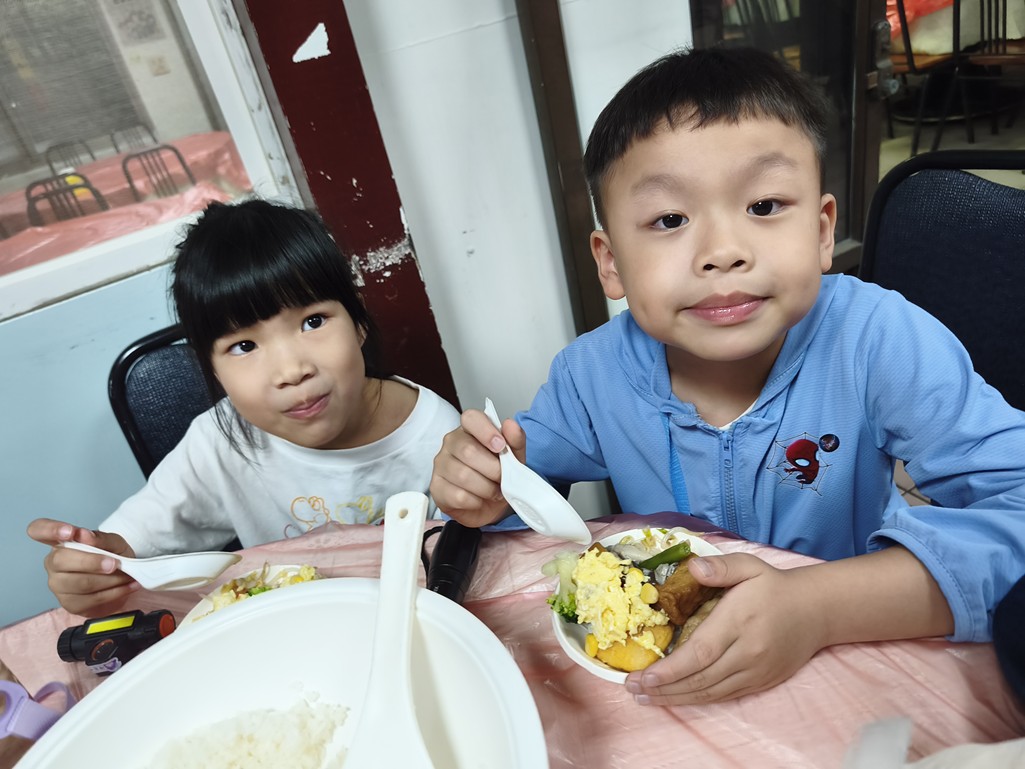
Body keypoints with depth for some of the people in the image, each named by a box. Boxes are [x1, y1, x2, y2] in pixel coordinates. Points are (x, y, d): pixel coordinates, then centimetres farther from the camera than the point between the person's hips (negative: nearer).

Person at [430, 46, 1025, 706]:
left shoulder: (880, 342, -22)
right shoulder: (591, 378, -15)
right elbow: (531, 476, 1)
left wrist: (827, 606, -38)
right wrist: (492, 496, -21)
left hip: (855, 660, -1)